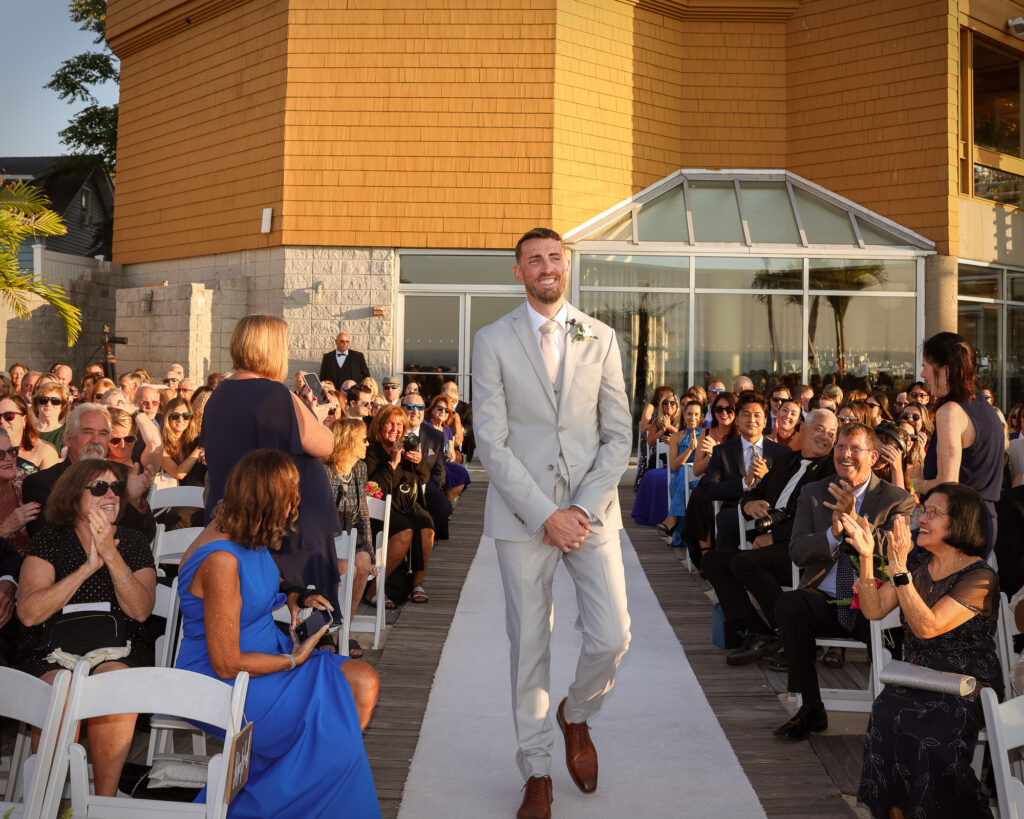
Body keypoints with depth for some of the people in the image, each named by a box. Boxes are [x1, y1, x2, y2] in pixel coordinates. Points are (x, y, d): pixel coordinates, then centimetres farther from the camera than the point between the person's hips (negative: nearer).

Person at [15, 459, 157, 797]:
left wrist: (112, 556, -14)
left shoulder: (133, 542, 11)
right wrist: (88, 568, -12)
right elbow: (28, 613, -8)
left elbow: (141, 611, -4)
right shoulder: (50, 540, 6)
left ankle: (104, 801, -21)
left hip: (118, 652, 1)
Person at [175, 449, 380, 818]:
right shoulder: (221, 559, -27)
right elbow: (226, 664, -24)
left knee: (363, 682, -5)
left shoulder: (247, 536, 2)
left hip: (265, 651, 9)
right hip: (223, 688, -9)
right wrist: (294, 659, -13)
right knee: (330, 724, -19)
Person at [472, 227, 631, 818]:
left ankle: (576, 716, 27)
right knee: (529, 646, 5)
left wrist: (582, 509, -8)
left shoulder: (600, 339, 7)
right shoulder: (493, 341, 1)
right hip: (523, 512, -1)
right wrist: (546, 515, -12)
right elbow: (491, 443, -5)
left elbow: (619, 435, 4)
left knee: (612, 637, -5)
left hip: (591, 510, 2)